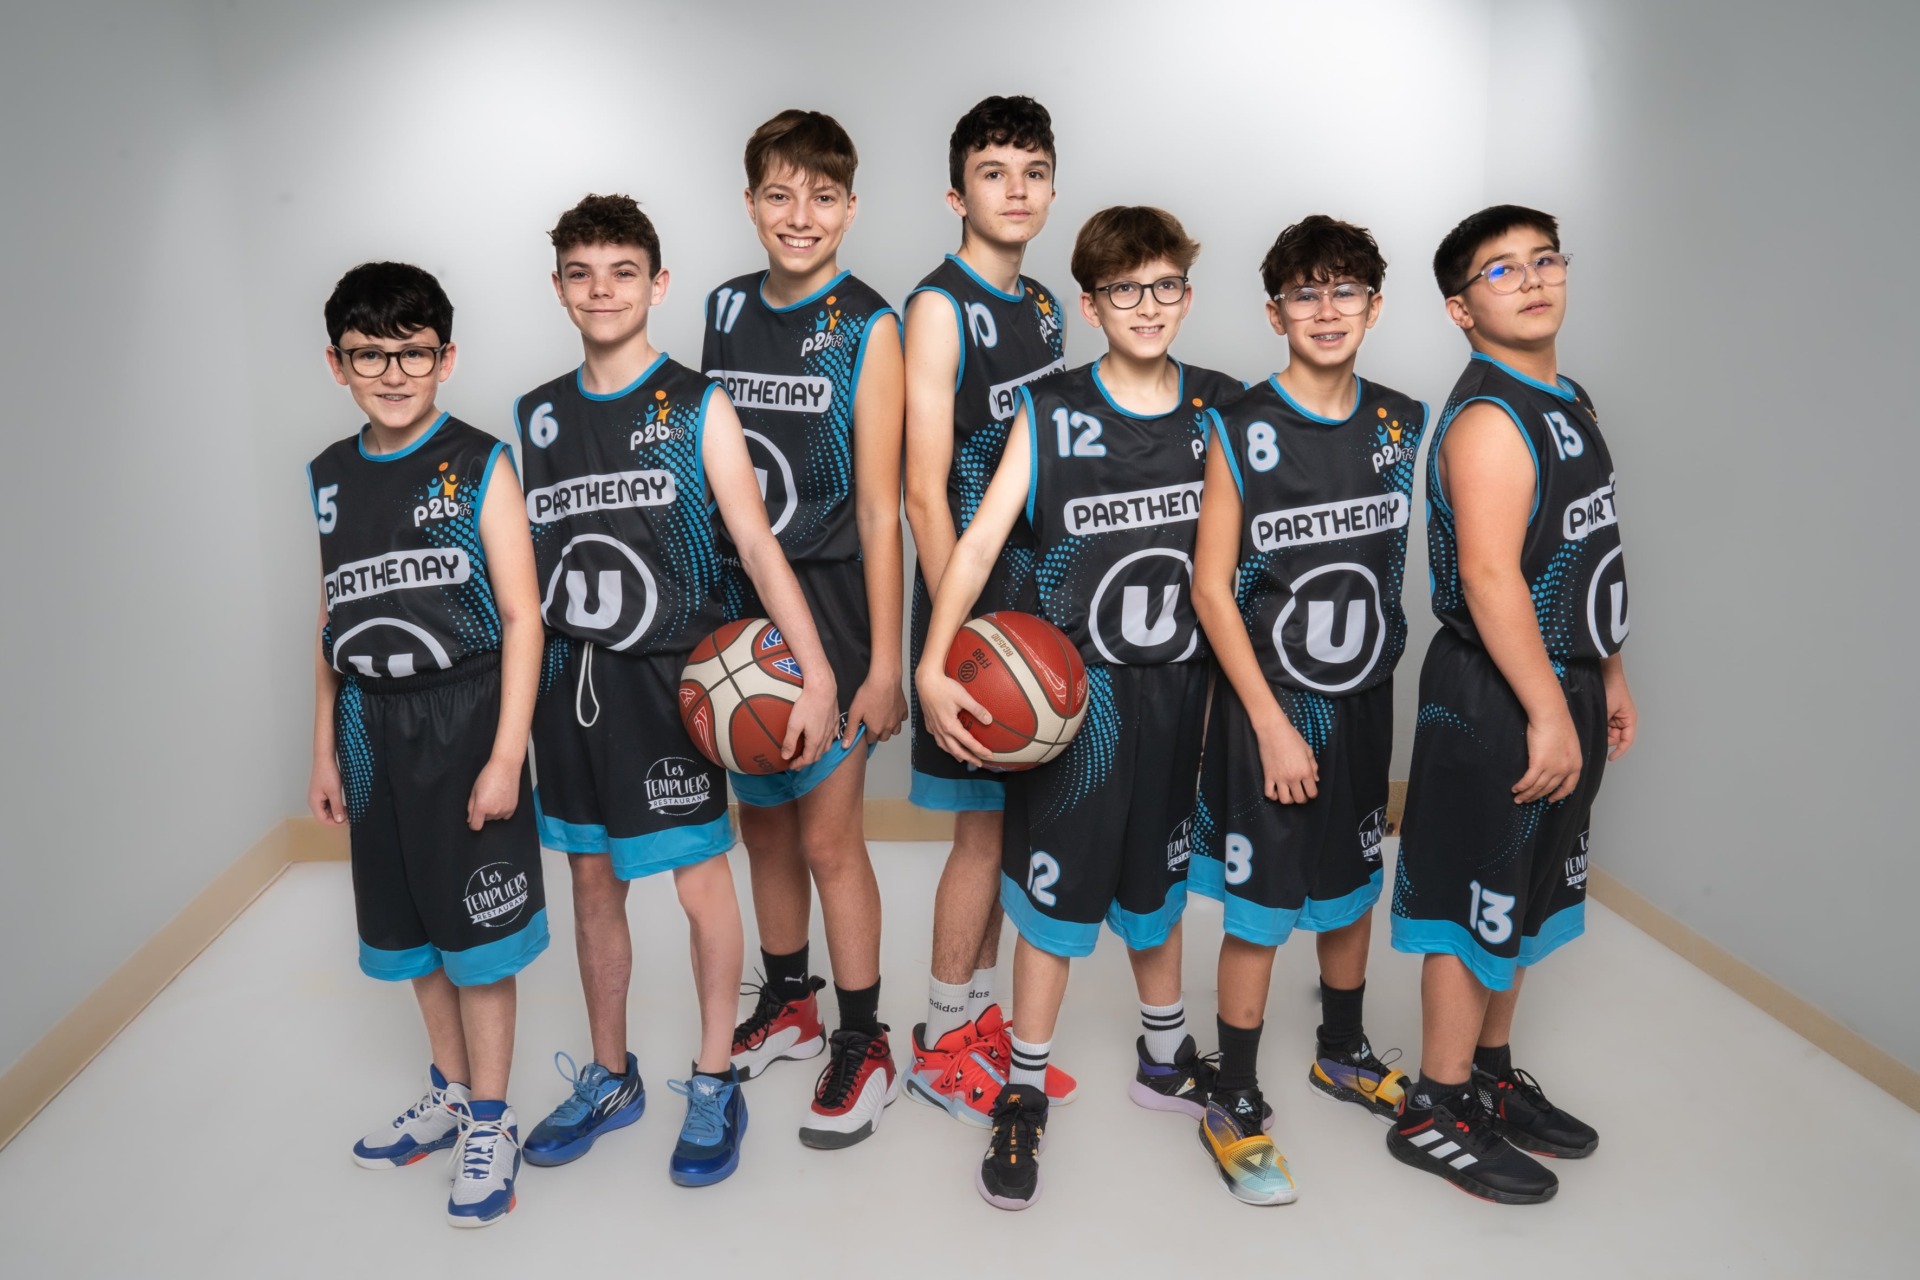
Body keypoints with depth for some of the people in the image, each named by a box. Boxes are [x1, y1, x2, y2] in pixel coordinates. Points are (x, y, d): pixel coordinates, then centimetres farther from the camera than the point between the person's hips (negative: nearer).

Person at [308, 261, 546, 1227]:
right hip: (373, 726, 6)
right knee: (408, 926, 16)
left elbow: (521, 615, -11)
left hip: (465, 715, -5)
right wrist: (324, 750, 12)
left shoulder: (479, 466, -8)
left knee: (477, 929, 3)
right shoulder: (331, 477, 8)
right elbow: (330, 620, 13)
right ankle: (449, 1094, 36)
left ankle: (490, 1124, 20)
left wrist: (507, 754, -16)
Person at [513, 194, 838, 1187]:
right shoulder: (535, 416, 10)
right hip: (568, 681, 5)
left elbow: (757, 545, -9)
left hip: (668, 680, -4)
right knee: (592, 879, 14)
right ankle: (609, 1078, 33)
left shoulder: (697, 408, -3)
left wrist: (817, 673, -17)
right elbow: (517, 563, 14)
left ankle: (714, 1084, 21)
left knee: (699, 880, 1)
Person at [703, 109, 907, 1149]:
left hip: (828, 603, -5)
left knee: (828, 836, 0)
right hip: (736, 600, 5)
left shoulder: (867, 327, -8)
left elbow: (877, 507, -11)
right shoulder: (725, 309, 8)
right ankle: (788, 1006, 35)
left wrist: (884, 662, -13)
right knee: (760, 821, 15)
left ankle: (864, 1045, 18)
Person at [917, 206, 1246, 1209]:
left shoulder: (1221, 408, 3)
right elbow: (981, 538, -13)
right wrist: (934, 666, -24)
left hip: (1178, 687, 3)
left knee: (1157, 881, 18)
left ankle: (1166, 1059, 39)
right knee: (1053, 891, 4)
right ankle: (1024, 1096, 22)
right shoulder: (1049, 411, -5)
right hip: (1069, 689, -3)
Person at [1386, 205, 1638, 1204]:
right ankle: (1436, 1113, 15)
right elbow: (1490, 576, -25)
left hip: (1558, 685, 10)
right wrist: (1548, 714, -24)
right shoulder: (1490, 419, -17)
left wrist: (1605, 678, 19)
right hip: (1495, 699, -10)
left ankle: (1491, 1076, 34)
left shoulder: (1565, 400, 14)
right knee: (1476, 904, 0)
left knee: (1522, 896, 18)